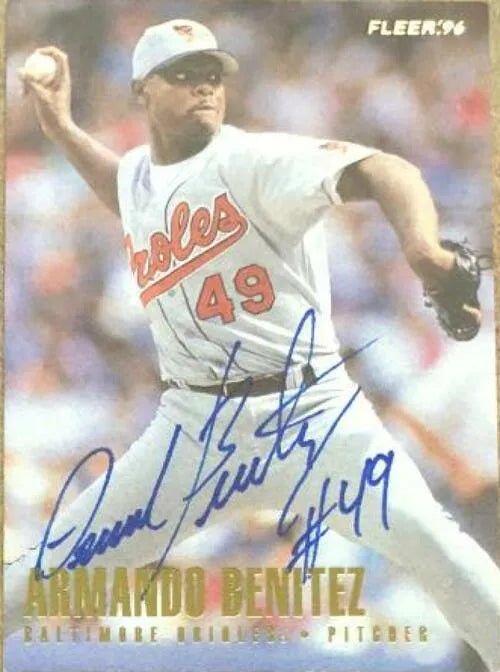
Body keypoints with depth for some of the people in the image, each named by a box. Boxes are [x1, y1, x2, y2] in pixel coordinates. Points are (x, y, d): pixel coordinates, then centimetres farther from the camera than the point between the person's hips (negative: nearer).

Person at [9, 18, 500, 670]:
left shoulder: (254, 158, -13)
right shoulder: (138, 171, 8)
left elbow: (381, 170, -29)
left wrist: (422, 245, -50)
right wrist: (61, 127, 26)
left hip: (308, 411, -5)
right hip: (193, 425, 5)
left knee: (424, 536, -22)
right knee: (54, 566, 4)